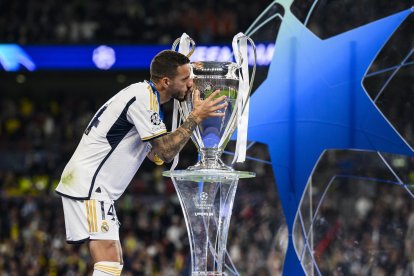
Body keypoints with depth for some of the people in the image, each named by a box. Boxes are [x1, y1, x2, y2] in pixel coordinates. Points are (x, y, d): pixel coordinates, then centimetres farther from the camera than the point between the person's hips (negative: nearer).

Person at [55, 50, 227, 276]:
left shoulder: (147, 98, 16)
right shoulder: (143, 98, -15)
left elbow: (156, 154, 18)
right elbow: (165, 152, -15)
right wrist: (195, 118, -9)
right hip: (87, 186, -11)